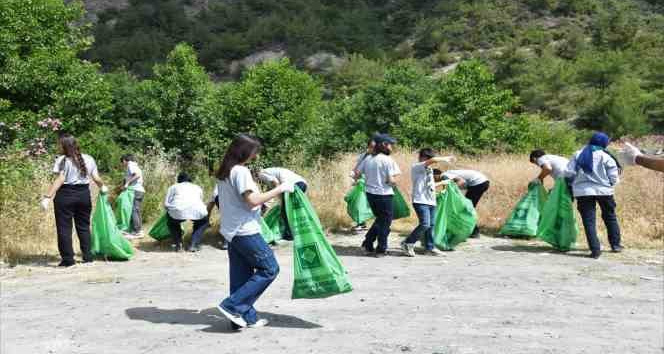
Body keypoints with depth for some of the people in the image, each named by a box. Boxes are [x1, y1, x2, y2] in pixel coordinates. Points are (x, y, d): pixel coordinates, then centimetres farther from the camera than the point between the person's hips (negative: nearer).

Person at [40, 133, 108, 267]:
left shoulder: (62, 160, -9)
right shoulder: (89, 159, 7)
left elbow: (59, 181, -18)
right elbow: (96, 178, 7)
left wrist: (47, 197, -20)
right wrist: (103, 187, 27)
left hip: (65, 195, -5)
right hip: (84, 194, 5)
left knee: (64, 228, 3)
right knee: (83, 226, 15)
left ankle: (68, 259, 4)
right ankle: (87, 256, 17)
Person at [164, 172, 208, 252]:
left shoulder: (173, 187, 27)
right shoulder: (198, 188, 33)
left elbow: (166, 204, 18)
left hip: (178, 211, -1)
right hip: (197, 211, 1)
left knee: (171, 221, 34)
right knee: (203, 222, 34)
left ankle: (178, 244, 22)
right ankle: (194, 244, 16)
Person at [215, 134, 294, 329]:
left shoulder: (224, 172, 14)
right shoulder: (241, 171, -15)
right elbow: (252, 201, -21)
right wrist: (279, 189, -16)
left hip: (231, 231, 10)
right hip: (245, 231, -10)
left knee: (241, 275, 12)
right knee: (269, 268, -2)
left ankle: (246, 317, 16)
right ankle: (232, 305, -5)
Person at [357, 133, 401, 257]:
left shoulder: (368, 159, 5)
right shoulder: (387, 160, -14)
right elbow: (391, 180, -17)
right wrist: (396, 178, 3)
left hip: (370, 193, 7)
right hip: (384, 195, -7)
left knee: (380, 219, 24)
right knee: (385, 222, 9)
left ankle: (368, 244, 21)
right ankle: (381, 250, 15)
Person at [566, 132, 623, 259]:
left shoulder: (578, 155, 3)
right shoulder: (606, 156, -5)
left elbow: (569, 172, -2)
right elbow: (614, 178, -6)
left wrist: (574, 184, 15)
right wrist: (611, 183, 16)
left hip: (583, 192, 1)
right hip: (603, 191, 0)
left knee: (589, 221, 2)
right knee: (610, 217, 20)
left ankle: (595, 250, -4)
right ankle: (615, 244, 30)